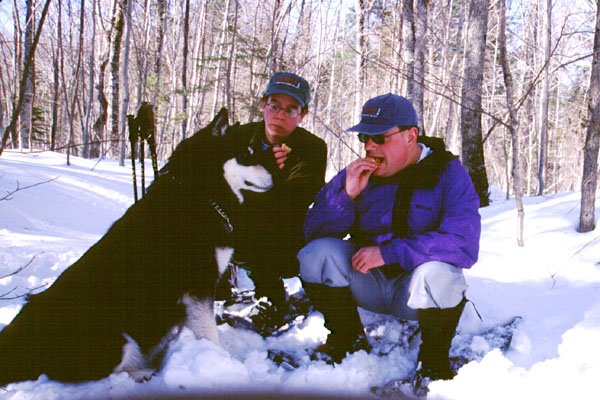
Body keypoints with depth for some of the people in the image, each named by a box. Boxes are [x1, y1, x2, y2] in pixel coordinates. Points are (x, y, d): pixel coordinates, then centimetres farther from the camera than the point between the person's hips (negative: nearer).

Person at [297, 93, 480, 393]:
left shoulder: (449, 173, -13)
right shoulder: (356, 173, -3)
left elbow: (464, 244, -28)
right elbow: (313, 233, -7)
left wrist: (389, 252, -31)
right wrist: (347, 195, -24)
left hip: (415, 289, -3)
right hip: (367, 284, 3)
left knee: (437, 273, -37)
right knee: (316, 253, -22)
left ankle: (434, 361, -7)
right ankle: (348, 340, 1)